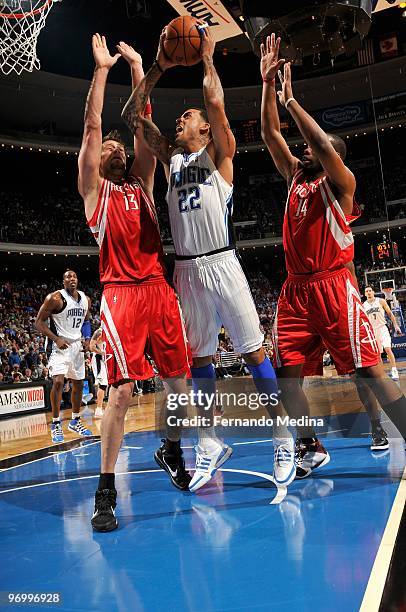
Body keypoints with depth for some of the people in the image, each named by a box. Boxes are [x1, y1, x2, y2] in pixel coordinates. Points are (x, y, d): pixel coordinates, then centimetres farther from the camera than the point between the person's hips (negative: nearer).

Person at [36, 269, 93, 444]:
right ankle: (56, 424, -6)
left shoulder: (86, 299, 4)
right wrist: (56, 338, -23)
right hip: (59, 344, -6)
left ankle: (75, 421, 27)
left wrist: (87, 338, 2)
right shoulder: (55, 298, -14)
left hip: (77, 345, 6)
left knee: (78, 384, 11)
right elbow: (39, 322, -12)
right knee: (58, 381, -19)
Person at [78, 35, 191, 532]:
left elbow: (144, 122, 15)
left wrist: (137, 66, 16)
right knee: (122, 391, -11)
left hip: (159, 289, 5)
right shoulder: (94, 188, 9)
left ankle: (171, 453, 33)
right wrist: (101, 70, 3)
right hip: (122, 294, -5)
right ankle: (105, 492, 0)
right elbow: (90, 127, 1)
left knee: (180, 382, 9)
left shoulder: (141, 183, 19)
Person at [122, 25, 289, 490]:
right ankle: (210, 443, 19)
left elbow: (216, 104, -11)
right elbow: (131, 116, 15)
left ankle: (284, 438, 8)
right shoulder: (171, 158, 18)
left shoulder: (219, 155, 6)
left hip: (221, 264, -5)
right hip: (186, 269, 5)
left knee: (254, 352, -2)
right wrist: (158, 69, 12)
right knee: (198, 359, 8)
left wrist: (207, 58, 2)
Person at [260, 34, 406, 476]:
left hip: (333, 286, -6)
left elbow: (323, 144, -19)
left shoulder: (340, 182, 0)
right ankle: (311, 449, 16)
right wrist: (268, 83, 7)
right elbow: (270, 134, 13)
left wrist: (290, 99, -11)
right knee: (285, 371, 1)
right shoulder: (295, 177, 17)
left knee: (369, 370, -7)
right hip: (296, 289, 6)